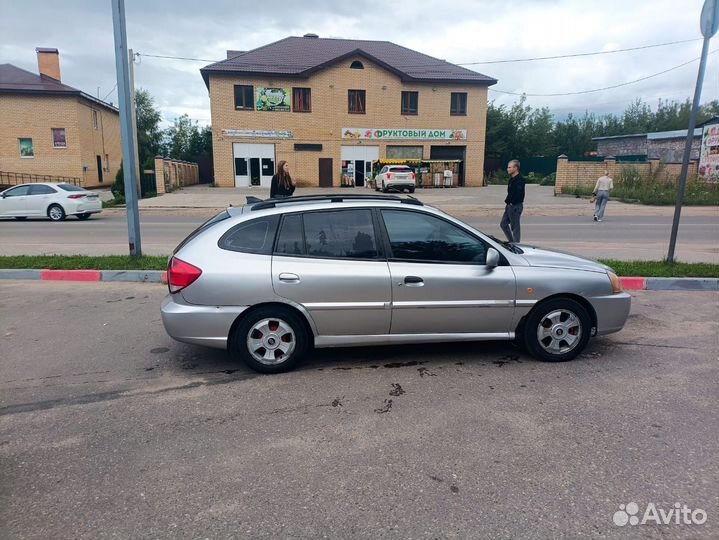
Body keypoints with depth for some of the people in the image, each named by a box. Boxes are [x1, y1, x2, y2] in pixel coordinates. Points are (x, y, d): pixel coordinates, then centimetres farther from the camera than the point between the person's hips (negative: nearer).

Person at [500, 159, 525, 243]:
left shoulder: (519, 180, -16)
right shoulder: (512, 179, 13)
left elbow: (518, 194, -23)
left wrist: (508, 202, -16)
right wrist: (507, 202, 5)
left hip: (516, 206, -10)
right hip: (510, 206, 10)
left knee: (515, 226, -1)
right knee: (503, 224, 14)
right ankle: (511, 242, 23)